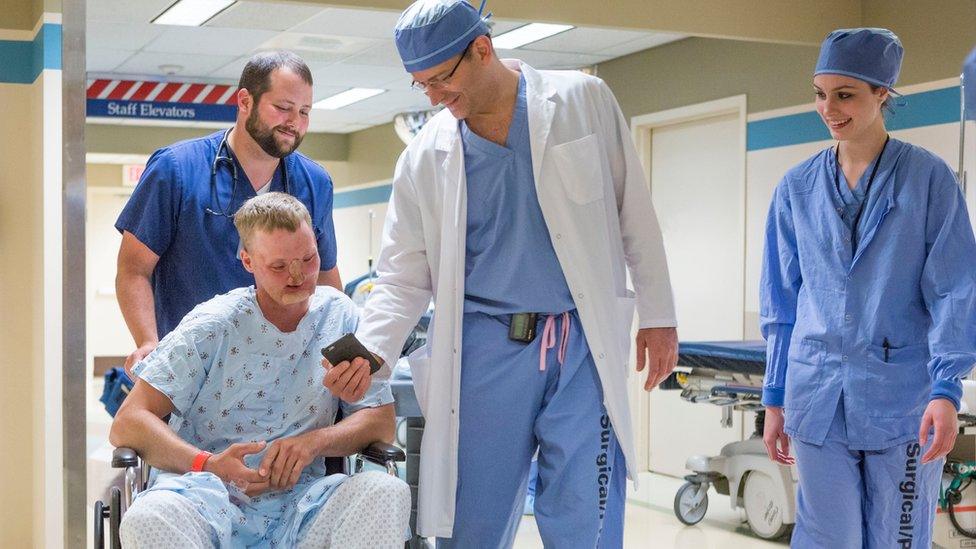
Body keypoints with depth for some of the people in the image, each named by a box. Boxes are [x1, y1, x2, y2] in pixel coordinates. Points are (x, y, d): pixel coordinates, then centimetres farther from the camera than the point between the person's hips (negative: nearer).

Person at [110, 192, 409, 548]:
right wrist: (208, 464, -22)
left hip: (298, 499, 2)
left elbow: (381, 420, 7)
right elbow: (127, 424, -5)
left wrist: (315, 441, -14)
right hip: (208, 496, -2)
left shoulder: (338, 315, 9)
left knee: (388, 492, -28)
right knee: (148, 519, -37)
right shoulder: (212, 325, 1)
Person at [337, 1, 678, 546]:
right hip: (484, 348, 2)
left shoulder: (583, 101, 1)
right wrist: (369, 352, -11)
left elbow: (635, 213, 6)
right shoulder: (425, 156, 4)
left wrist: (658, 315, 5)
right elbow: (403, 276, 6)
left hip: (583, 343, -1)